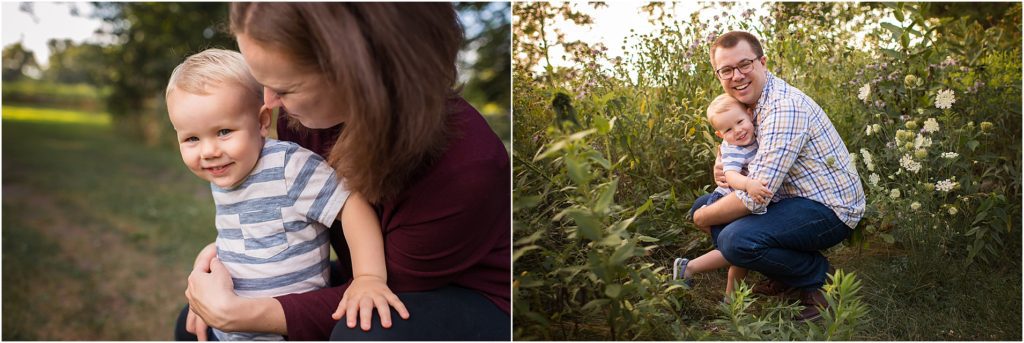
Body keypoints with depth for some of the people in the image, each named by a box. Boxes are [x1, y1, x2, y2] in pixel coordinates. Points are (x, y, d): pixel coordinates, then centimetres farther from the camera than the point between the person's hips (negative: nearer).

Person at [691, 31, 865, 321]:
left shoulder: (784, 107, -26)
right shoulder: (750, 103, 5)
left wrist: (703, 218, -13)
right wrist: (721, 169, -5)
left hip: (830, 208, -10)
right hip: (795, 198, 10)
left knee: (735, 240, -31)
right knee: (704, 203, 11)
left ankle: (815, 274, -2)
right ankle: (786, 277, 13)